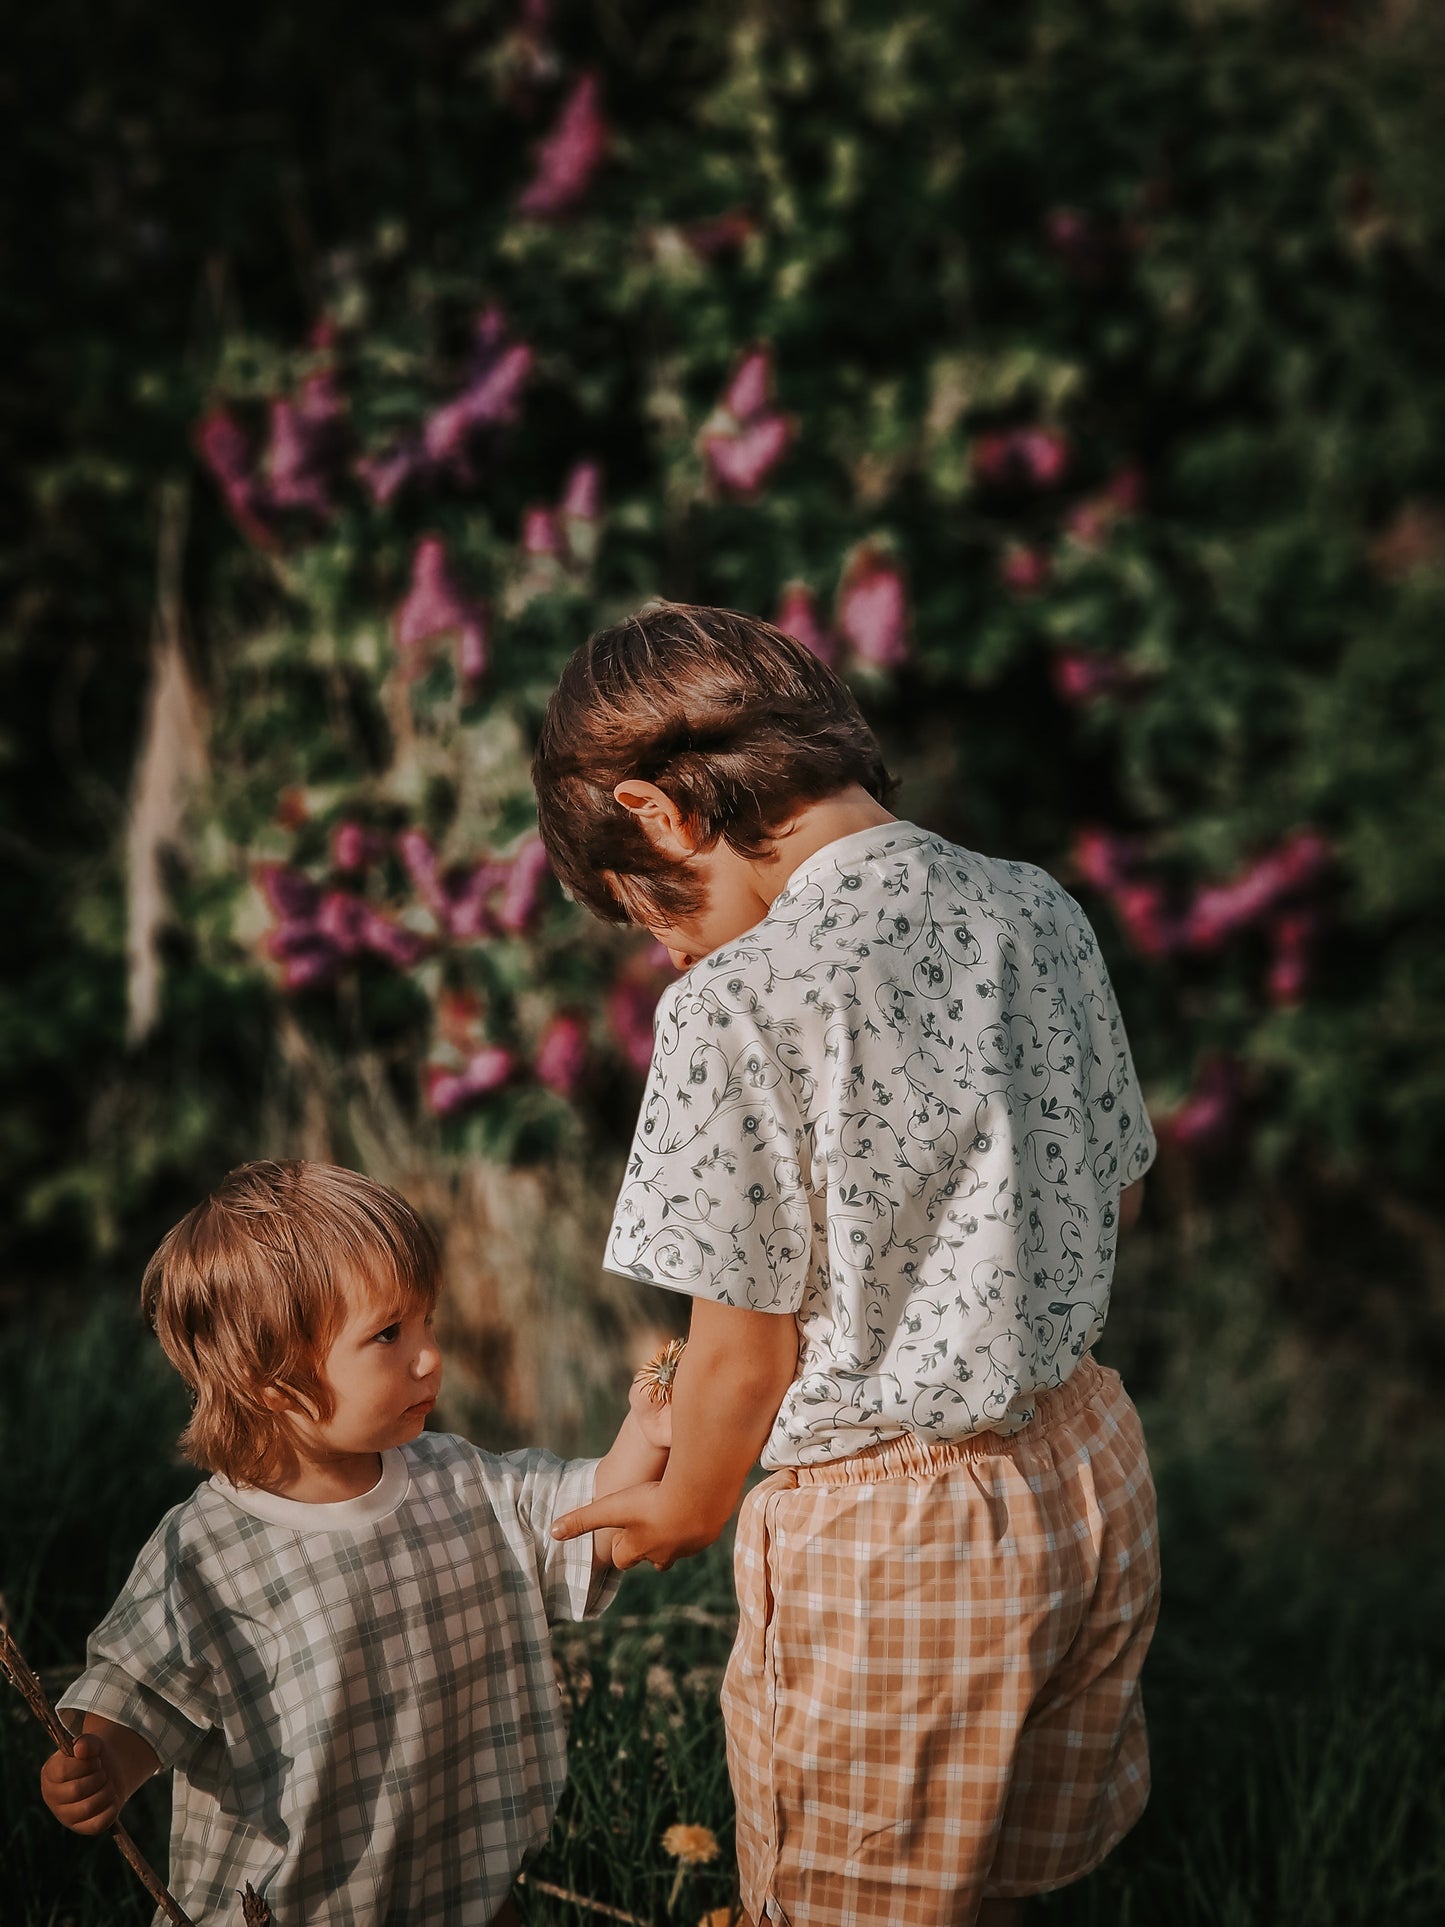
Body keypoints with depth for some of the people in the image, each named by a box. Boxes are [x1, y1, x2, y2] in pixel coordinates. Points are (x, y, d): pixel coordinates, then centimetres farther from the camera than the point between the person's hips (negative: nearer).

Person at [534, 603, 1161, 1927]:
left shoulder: (739, 1003, -22)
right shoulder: (1041, 911, -1)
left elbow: (747, 1353, -15)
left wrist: (684, 1510, 4)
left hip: (889, 1535, -6)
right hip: (1098, 1468, 7)